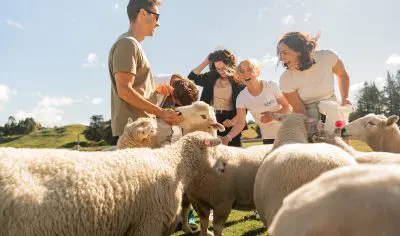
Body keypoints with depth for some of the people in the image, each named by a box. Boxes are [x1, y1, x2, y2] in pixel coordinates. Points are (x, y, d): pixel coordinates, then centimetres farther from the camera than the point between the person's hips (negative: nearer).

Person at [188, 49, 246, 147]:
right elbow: (192, 77, 1)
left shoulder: (239, 81, -2)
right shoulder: (211, 77, 10)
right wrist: (206, 62, 2)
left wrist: (233, 121, -17)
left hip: (229, 121, -3)